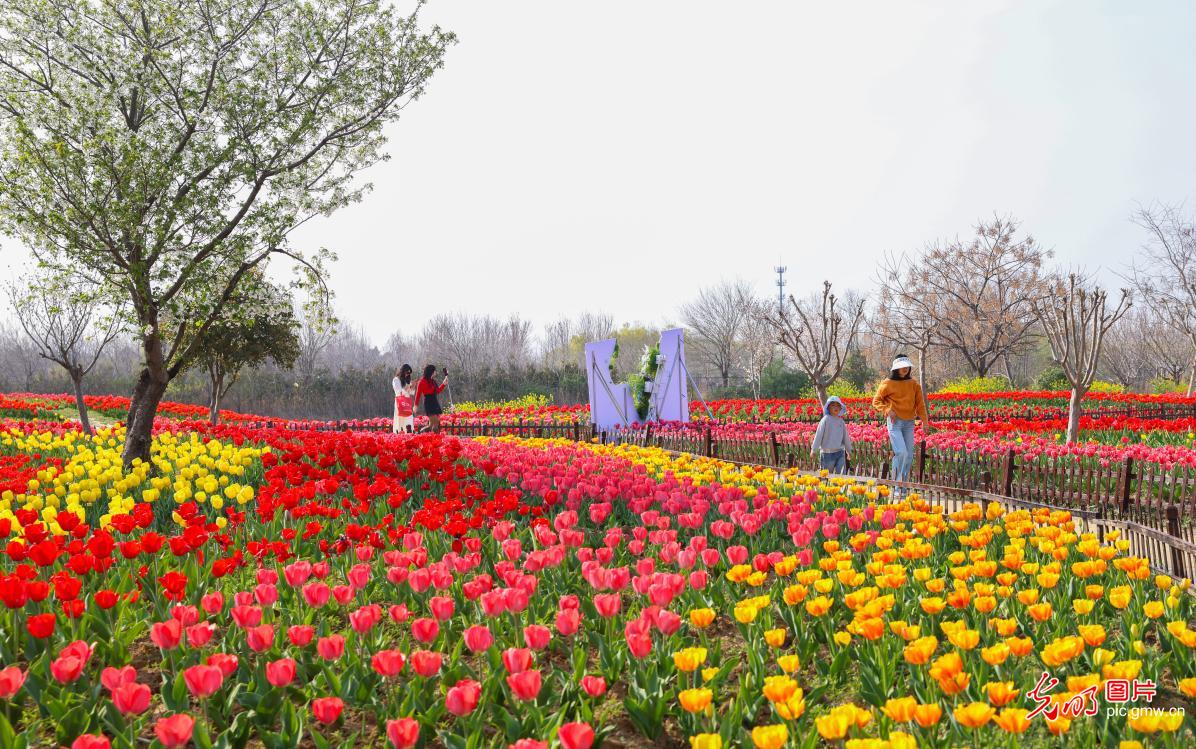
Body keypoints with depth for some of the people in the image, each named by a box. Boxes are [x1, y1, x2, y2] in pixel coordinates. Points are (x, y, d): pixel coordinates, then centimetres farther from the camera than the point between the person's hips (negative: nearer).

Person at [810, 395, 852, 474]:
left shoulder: (841, 421, 8)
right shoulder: (826, 420, -6)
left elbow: (845, 437, 18)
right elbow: (819, 435, -8)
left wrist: (849, 450, 25)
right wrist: (814, 449, -9)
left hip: (840, 452, 4)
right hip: (827, 453, -4)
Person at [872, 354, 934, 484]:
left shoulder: (913, 384, 8)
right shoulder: (887, 384, -2)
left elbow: (920, 404, 9)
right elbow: (876, 401, 4)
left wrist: (925, 422, 1)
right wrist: (888, 410, -12)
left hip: (909, 423, 4)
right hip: (895, 422, -4)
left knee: (909, 455, 4)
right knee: (901, 453, -17)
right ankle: (895, 481, -1)